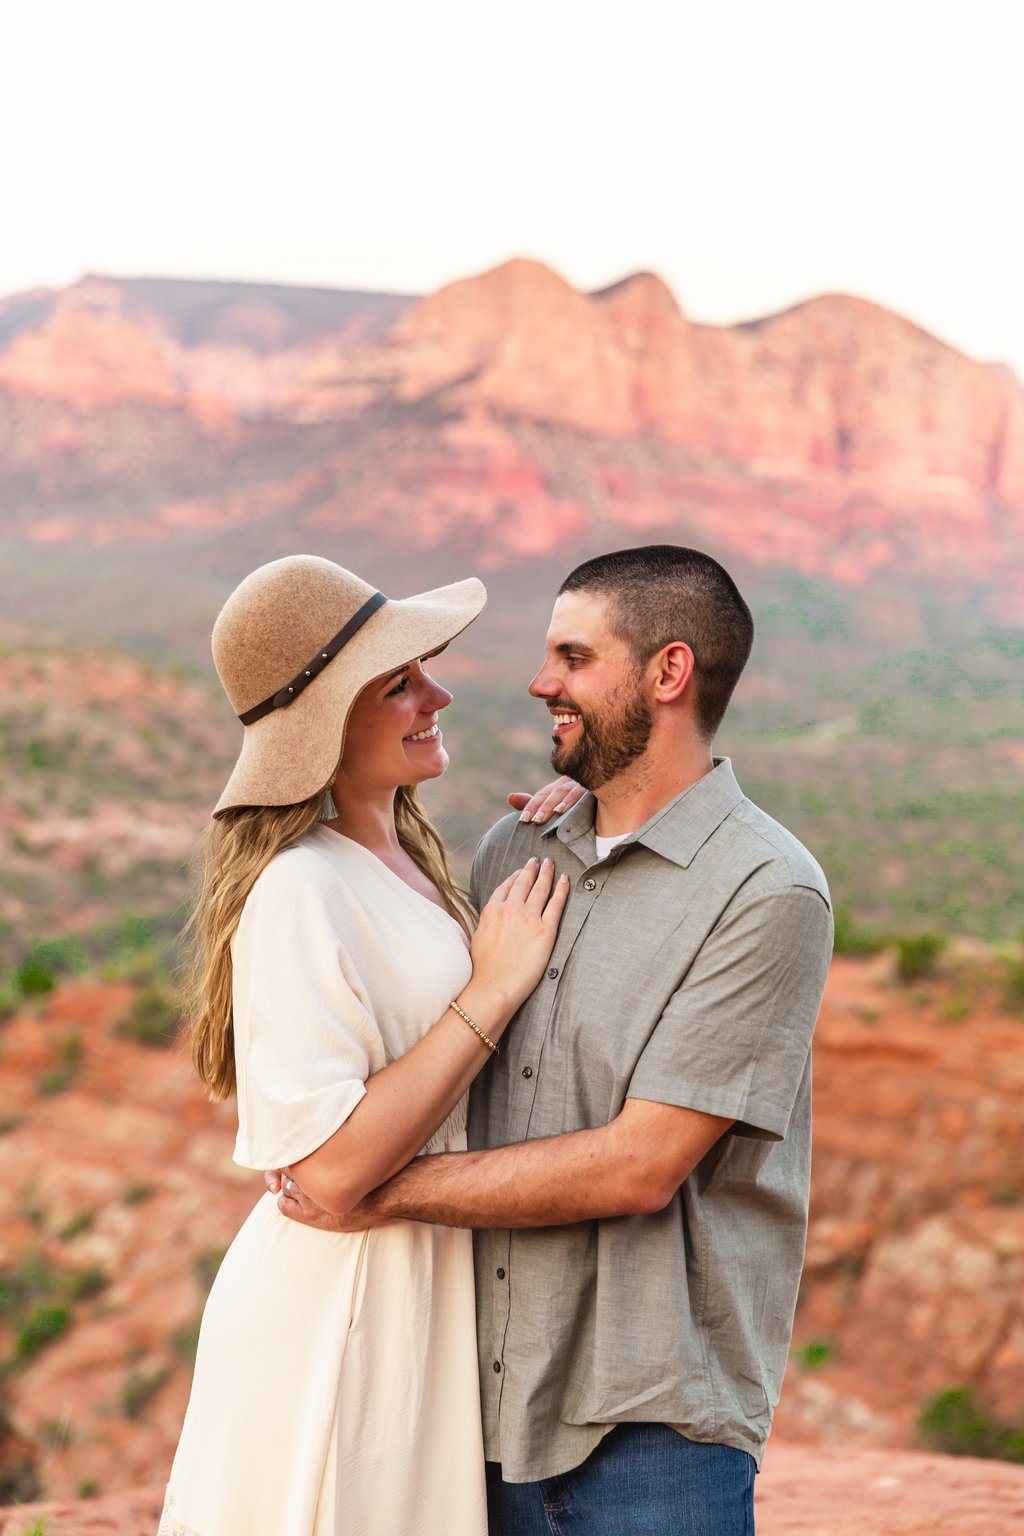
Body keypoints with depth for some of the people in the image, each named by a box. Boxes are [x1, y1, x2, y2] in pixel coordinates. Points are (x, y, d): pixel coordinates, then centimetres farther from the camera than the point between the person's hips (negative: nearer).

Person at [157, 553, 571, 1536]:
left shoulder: (403, 856, 8)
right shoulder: (300, 891, -20)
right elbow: (329, 1164, -26)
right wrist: (492, 991, -20)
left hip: (424, 1297, 9)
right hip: (332, 1315, -9)